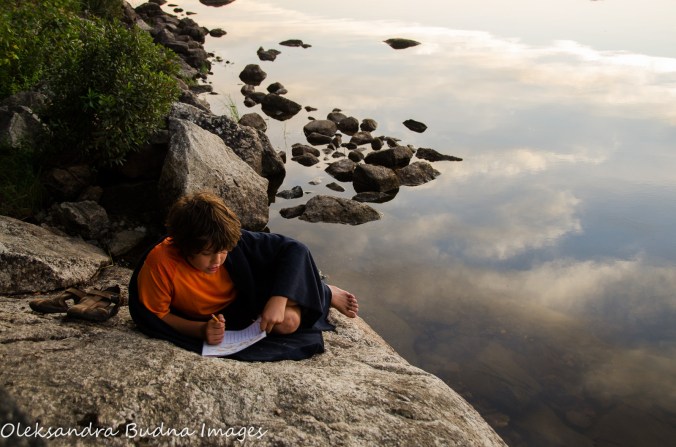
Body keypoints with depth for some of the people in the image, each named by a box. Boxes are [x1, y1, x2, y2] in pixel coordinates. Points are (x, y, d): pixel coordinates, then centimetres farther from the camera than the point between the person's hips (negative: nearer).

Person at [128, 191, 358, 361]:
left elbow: (294, 249, -26)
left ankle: (325, 293, 2)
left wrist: (278, 300, -38)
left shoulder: (235, 242, -30)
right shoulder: (160, 264, -33)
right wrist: (200, 330, -33)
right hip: (210, 319, -1)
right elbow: (156, 315, -18)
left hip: (246, 296, 2)